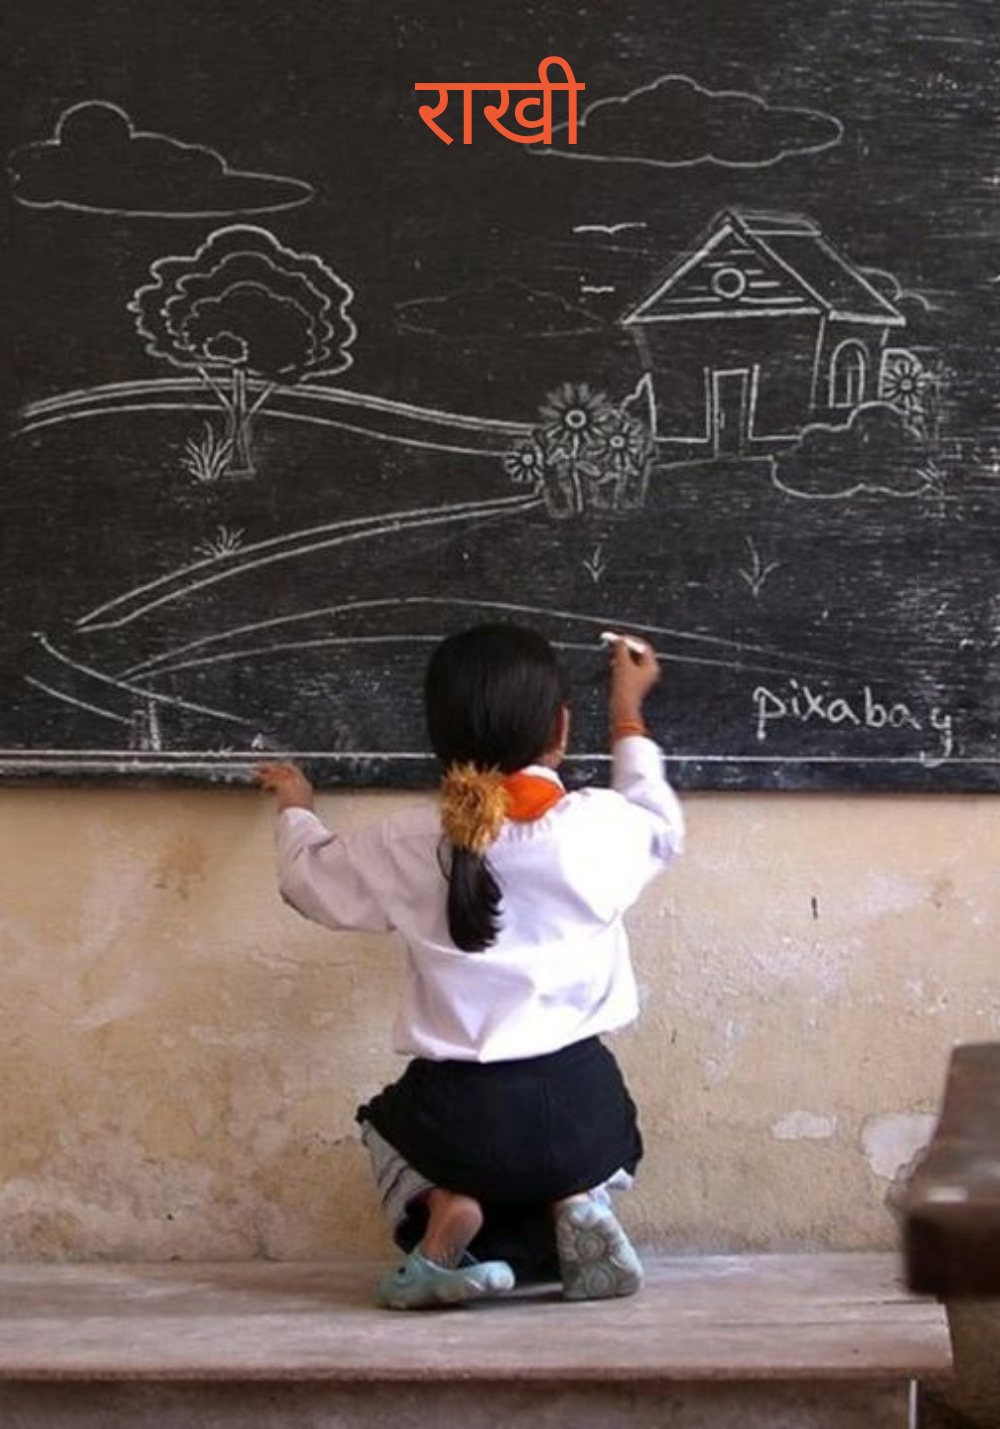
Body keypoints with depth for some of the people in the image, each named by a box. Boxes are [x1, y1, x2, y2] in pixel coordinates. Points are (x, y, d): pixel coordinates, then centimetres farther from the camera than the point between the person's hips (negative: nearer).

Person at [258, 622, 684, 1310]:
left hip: (460, 1116, -1)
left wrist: (296, 811, 38)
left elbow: (310, 877, 16)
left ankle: (440, 1211, 1)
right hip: (581, 1104, 1)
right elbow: (661, 826, 21)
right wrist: (628, 715, 35)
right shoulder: (601, 824, -5)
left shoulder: (410, 844, -4)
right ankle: (577, 1203, 3)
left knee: (388, 1121, 34)